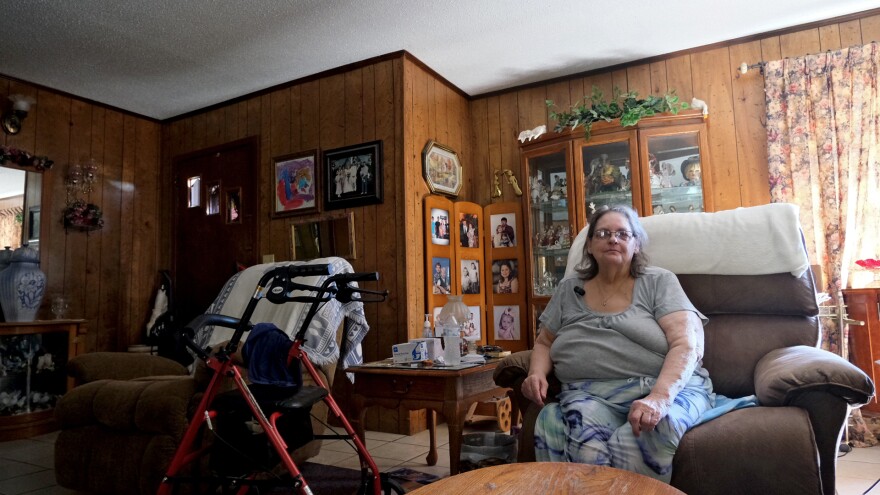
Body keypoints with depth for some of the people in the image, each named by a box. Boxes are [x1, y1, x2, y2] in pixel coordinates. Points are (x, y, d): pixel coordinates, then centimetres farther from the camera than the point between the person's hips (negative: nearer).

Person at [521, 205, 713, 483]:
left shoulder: (659, 282, 6)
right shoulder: (568, 290, 16)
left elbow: (686, 344, -6)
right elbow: (544, 343, 25)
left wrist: (659, 397, -23)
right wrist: (536, 373, 1)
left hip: (670, 388, 0)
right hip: (590, 394, 1)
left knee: (654, 431, -35)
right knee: (587, 450, -33)